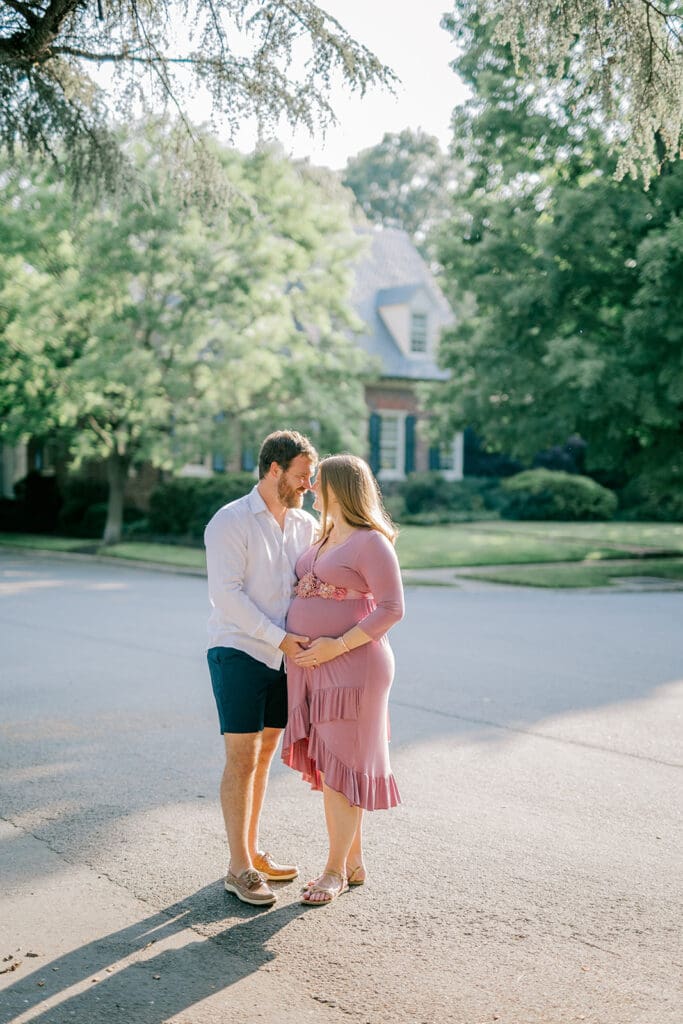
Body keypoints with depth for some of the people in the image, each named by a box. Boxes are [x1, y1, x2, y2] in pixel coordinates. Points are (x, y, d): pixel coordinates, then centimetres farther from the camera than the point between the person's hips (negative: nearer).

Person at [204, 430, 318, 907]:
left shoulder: (306, 525, 8)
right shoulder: (231, 522, -10)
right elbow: (227, 593, -17)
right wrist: (280, 637, -21)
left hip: (282, 657, 7)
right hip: (238, 653, -7)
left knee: (264, 755, 13)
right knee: (242, 759, -6)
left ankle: (251, 851, 24)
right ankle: (239, 868, 0)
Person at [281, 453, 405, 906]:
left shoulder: (371, 542, -12)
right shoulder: (325, 537, 15)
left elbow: (392, 608, -17)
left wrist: (337, 646, -21)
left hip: (351, 665, -9)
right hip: (311, 665, 9)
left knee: (340, 766, -2)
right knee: (327, 764, 11)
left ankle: (335, 870, 9)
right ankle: (354, 863, 22)